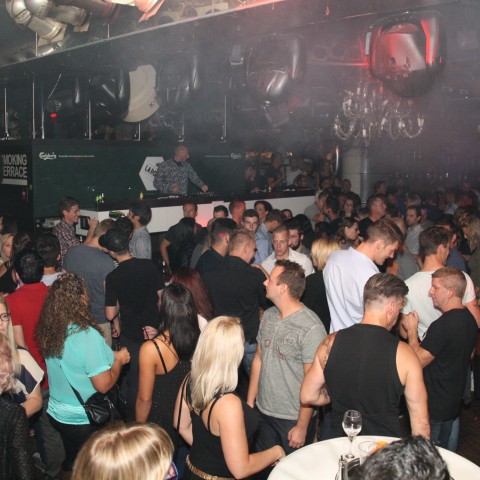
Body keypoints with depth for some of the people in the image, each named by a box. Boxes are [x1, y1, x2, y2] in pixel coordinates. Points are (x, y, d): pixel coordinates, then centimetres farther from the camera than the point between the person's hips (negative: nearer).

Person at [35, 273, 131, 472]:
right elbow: (103, 385, -24)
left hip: (57, 414, 6)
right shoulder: (87, 336, -28)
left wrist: (109, 356, 10)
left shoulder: (48, 332, -7)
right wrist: (119, 360, -7)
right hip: (85, 421, -6)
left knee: (71, 463, 26)